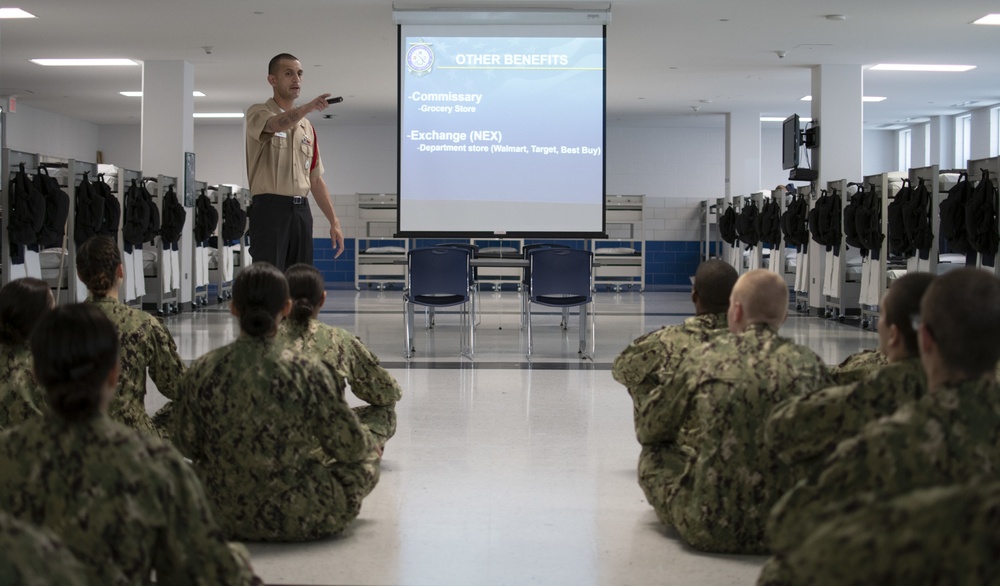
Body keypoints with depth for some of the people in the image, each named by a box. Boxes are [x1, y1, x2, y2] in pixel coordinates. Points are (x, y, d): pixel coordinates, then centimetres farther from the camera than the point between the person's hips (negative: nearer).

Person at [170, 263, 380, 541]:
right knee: (368, 458, 23)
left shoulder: (201, 372, -11)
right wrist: (368, 442, 16)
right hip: (301, 518, -4)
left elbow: (185, 445, 0)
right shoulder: (308, 372, -18)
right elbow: (350, 448, -9)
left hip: (224, 515, 4)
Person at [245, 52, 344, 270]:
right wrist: (307, 107, -44)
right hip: (270, 209, -6)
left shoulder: (307, 127, 18)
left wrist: (334, 221, 13)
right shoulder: (258, 113, 0)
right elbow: (276, 125, -26)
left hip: (301, 211, 6)